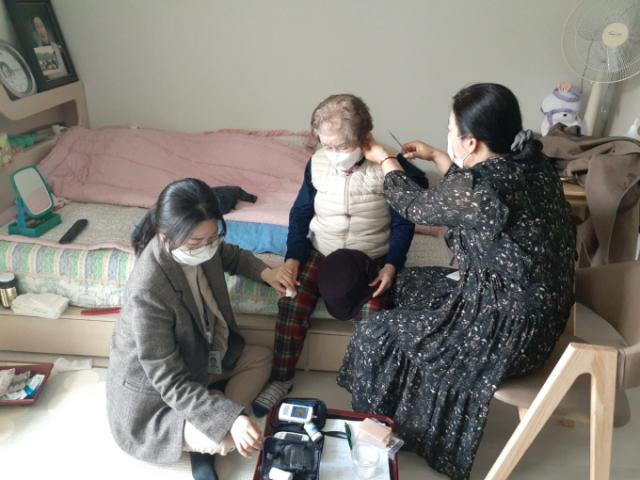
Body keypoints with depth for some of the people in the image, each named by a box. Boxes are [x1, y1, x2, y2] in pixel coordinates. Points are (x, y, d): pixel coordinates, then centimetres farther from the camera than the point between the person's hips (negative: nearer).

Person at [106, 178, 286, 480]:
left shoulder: (198, 247, -17)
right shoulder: (147, 292, -39)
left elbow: (229, 255, 11)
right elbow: (171, 384, -32)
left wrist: (263, 272, -7)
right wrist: (231, 419, -39)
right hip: (151, 392, -8)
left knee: (262, 357, 12)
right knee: (227, 439, -28)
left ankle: (205, 441, 4)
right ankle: (204, 447, 7)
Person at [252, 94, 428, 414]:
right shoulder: (317, 163, -5)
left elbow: (403, 223, -5)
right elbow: (301, 213, 4)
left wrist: (391, 264, -18)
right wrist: (292, 258, -8)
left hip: (371, 258, -2)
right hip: (321, 252, 3)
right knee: (291, 304, -19)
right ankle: (281, 379, 1)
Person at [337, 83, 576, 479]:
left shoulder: (475, 192, -29)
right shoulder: (532, 161, -4)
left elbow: (414, 205, -8)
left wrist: (386, 160, 9)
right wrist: (434, 156, 24)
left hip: (507, 331, -9)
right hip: (539, 308, 9)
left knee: (376, 338, 4)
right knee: (410, 283, 23)